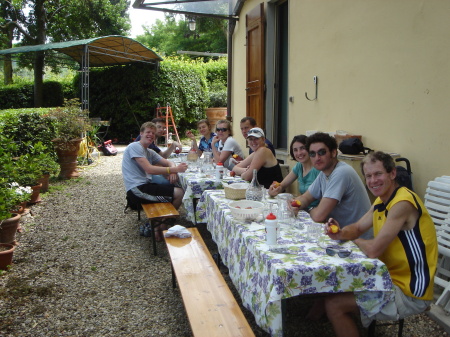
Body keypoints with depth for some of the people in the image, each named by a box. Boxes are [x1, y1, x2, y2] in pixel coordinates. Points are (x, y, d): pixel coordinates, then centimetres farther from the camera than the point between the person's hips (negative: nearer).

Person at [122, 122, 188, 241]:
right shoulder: (135, 147, -9)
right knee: (179, 193, -14)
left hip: (144, 185, 10)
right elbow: (149, 169, -20)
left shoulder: (149, 152, 20)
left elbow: (168, 162, 13)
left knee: (178, 188, 10)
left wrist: (173, 170, -12)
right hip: (136, 190, -10)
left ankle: (158, 224, 10)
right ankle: (160, 228, 1)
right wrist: (174, 169, -25)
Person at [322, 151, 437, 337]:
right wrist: (340, 233, -11)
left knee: (334, 305, -16)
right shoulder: (381, 200, 5)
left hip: (409, 293, -9)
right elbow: (357, 228, 12)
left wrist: (353, 239, -5)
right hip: (391, 277, 9)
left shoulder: (402, 203, -25)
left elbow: (373, 250, -26)